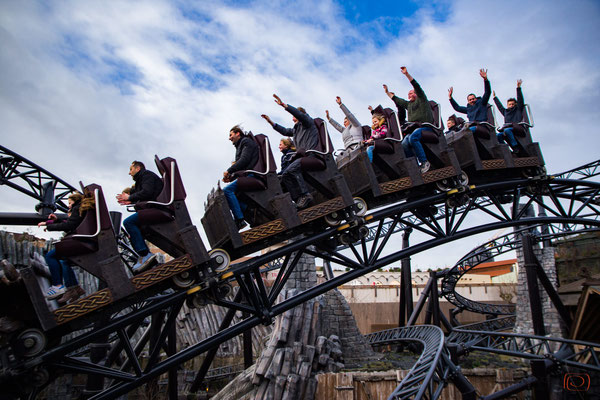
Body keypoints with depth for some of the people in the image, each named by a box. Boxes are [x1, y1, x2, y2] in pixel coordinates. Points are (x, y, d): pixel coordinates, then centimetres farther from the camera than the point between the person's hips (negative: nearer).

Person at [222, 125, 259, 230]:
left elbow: (244, 160, -14)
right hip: (246, 175, 10)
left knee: (227, 190, -21)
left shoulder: (246, 141, 1)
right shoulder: (240, 146, 30)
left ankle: (240, 220, -24)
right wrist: (231, 177, 10)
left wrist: (229, 171, -11)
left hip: (251, 174, -10)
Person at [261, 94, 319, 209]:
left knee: (291, 170, -30)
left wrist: (283, 105, -17)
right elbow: (284, 131, 39)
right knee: (285, 176, -8)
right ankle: (299, 200, -16)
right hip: (302, 156, 9)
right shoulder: (296, 129, 31)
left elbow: (300, 114, -11)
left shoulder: (308, 122, 7)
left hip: (310, 155, -9)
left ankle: (305, 195, -28)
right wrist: (271, 122, 34)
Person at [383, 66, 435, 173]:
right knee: (404, 144, -21)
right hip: (413, 129, 7)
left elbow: (416, 85, 3)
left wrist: (407, 74, -2)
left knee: (412, 138, -35)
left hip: (425, 127, -7)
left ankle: (424, 162, -33)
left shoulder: (421, 99, 14)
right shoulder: (408, 104, 31)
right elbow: (396, 99, 41)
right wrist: (387, 92, 44)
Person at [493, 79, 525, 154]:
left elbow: (520, 100, 7)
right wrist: (495, 97, 55)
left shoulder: (518, 110, 16)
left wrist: (518, 88, 1)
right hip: (506, 128, 5)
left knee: (507, 130, -36)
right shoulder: (505, 112, 28)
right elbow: (499, 106, 43)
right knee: (498, 135, -26)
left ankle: (515, 147, -32)